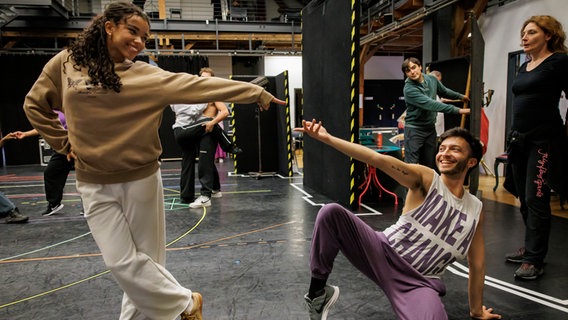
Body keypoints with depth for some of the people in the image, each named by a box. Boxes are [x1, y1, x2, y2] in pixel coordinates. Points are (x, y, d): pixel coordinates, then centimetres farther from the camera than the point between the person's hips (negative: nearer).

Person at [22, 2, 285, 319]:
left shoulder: (147, 75, -4)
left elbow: (199, 85, -12)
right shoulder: (66, 63, 0)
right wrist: (64, 142, 5)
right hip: (95, 184, 1)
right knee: (122, 262, 3)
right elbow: (35, 105, 13)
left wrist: (256, 92, -17)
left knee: (146, 258, 9)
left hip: (141, 180, -1)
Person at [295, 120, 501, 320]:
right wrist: (327, 138, -29)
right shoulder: (426, 178, -4)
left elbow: (477, 265, 17)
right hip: (384, 253, -1)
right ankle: (318, 294, -5)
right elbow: (378, 159, -19)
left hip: (419, 282, 1)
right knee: (332, 213, -24)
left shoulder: (476, 210, 7)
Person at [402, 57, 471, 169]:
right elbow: (431, 104, -27)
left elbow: (444, 92, 25)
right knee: (411, 165, -7)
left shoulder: (432, 79, 2)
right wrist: (458, 110, -28)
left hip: (430, 127, 6)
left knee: (430, 164, 11)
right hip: (414, 129, -6)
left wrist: (461, 96, 32)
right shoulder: (409, 89, -20)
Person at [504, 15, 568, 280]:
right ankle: (531, 247, 26)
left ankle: (534, 260, 2)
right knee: (524, 198, 12)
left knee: (536, 200, -6)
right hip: (520, 138, 8)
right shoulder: (523, 68, 16)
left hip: (544, 140, -7)